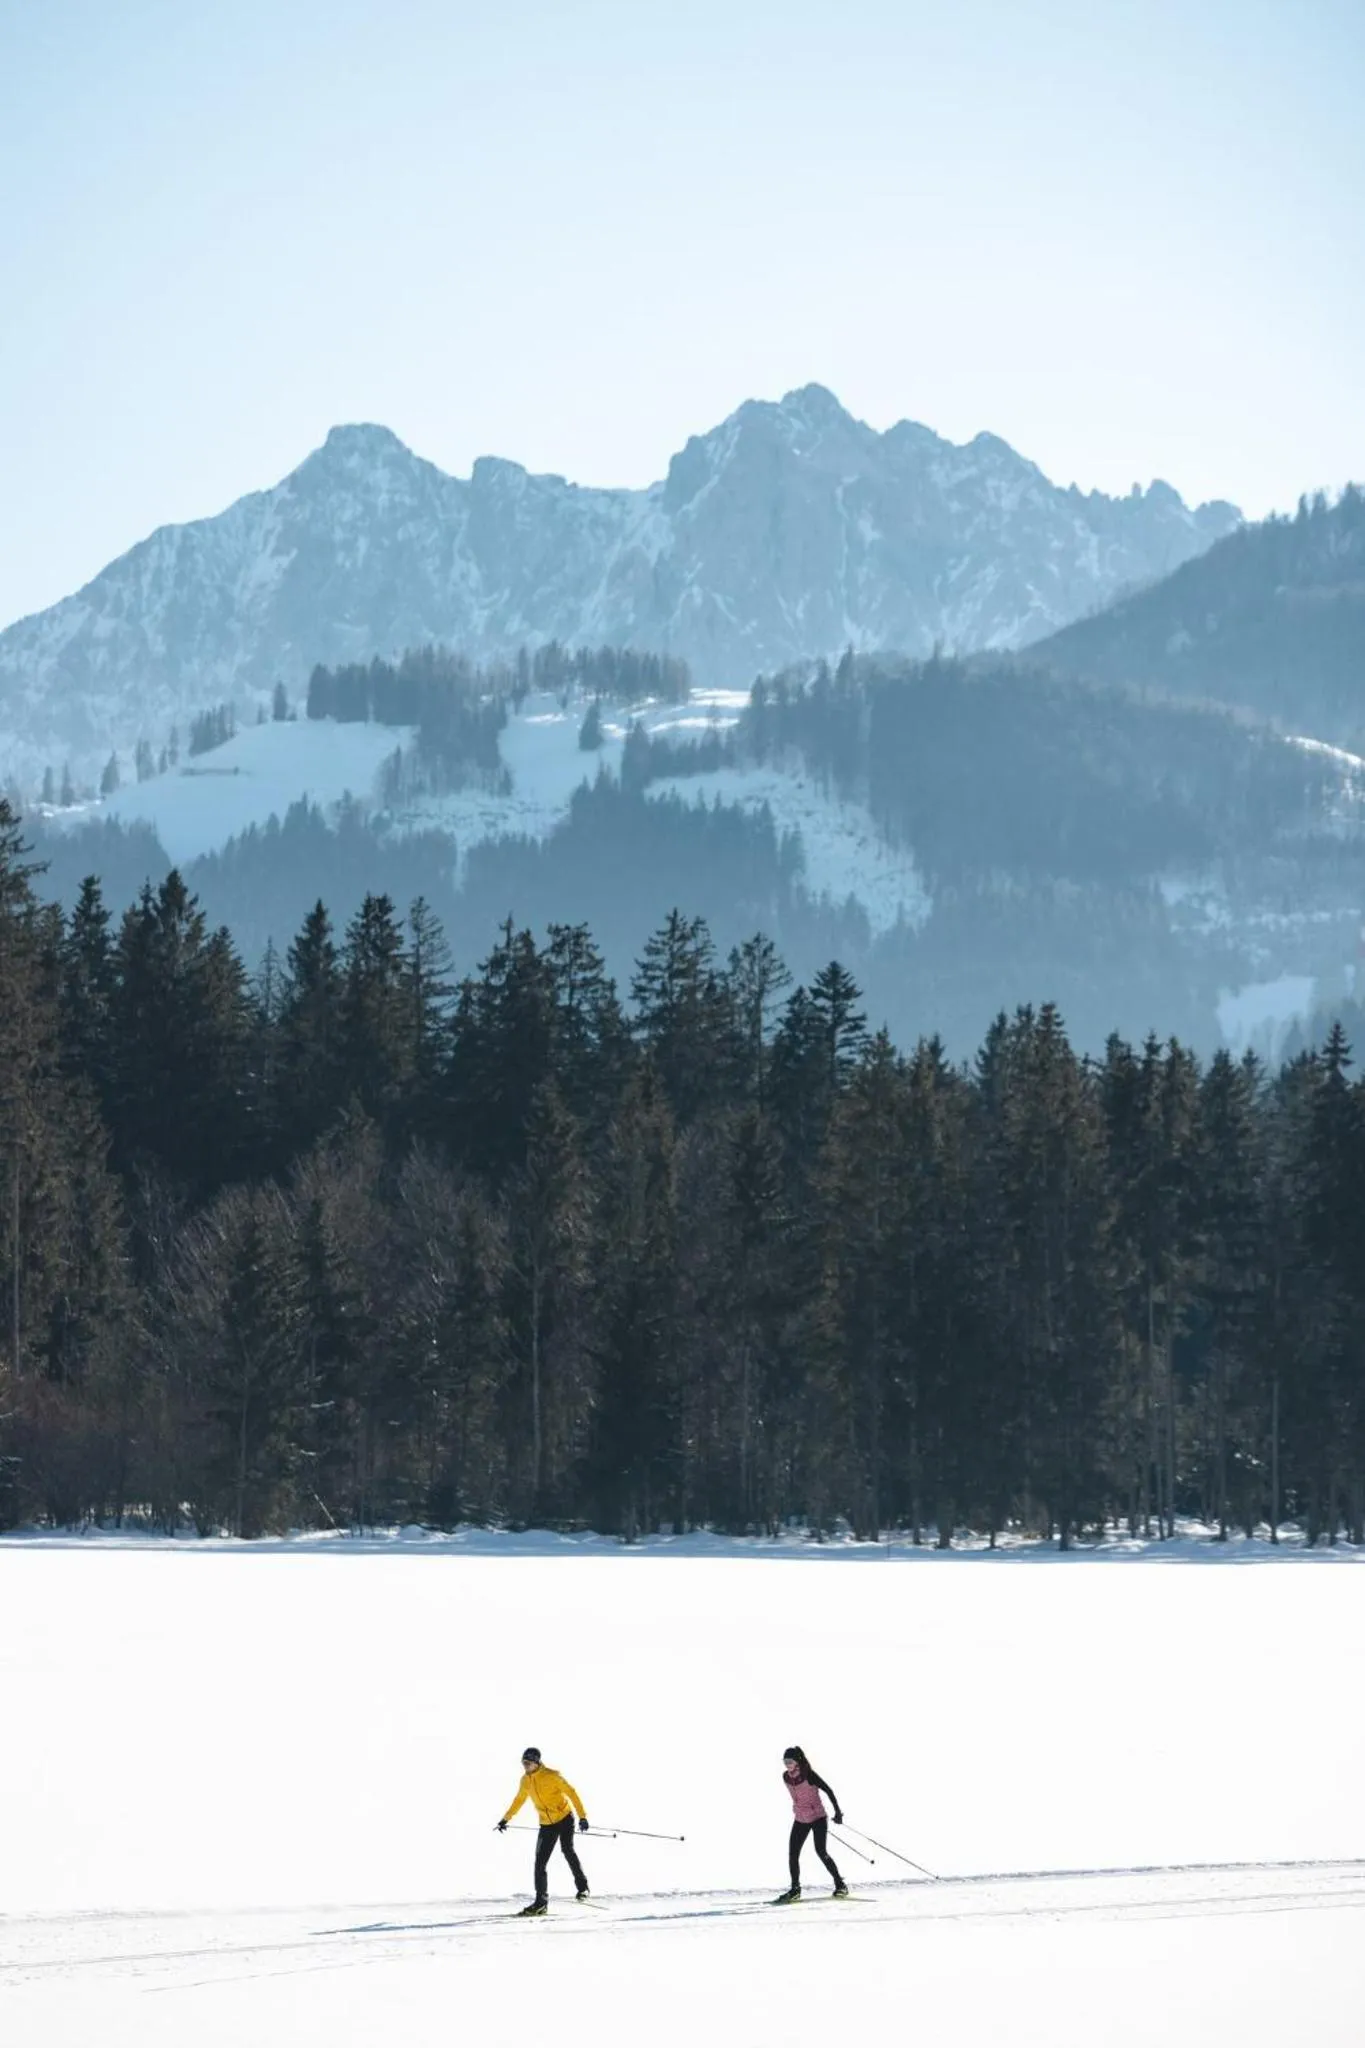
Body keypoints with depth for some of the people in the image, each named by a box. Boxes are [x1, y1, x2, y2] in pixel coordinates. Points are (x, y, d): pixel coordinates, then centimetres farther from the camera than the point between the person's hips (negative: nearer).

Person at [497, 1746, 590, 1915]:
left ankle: (582, 1887, -1)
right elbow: (519, 1800, 19)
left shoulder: (552, 1776, -16)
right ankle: (541, 1902, 2)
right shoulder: (525, 1780, 2)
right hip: (546, 1824, 5)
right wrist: (506, 1819, 24)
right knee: (540, 1861, -1)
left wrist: (582, 1817, -22)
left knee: (567, 1850, -17)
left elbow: (571, 1793, -16)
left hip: (564, 1818, -5)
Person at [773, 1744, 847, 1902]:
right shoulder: (786, 1777, -2)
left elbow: (828, 1791, -15)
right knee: (792, 1854, -1)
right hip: (800, 1820, 6)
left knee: (821, 1851, -14)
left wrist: (837, 1812, -15)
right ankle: (795, 1889, 11)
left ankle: (840, 1884, -1)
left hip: (818, 1818, -6)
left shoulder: (810, 1775, -20)